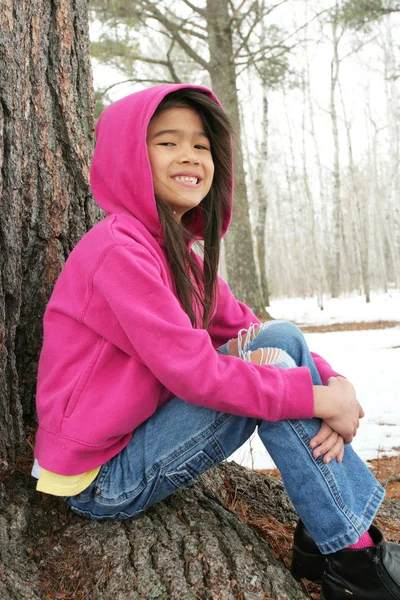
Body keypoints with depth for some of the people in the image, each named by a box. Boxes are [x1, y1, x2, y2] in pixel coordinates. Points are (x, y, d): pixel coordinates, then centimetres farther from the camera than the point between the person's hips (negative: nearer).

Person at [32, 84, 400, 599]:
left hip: (139, 437, 8)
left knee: (283, 339, -5)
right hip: (103, 481, -8)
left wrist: (334, 383, -13)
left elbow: (247, 332, 4)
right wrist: (322, 399, -20)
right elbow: (196, 373, -27)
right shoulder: (118, 248, -20)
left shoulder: (182, 252, 9)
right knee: (270, 362, -19)